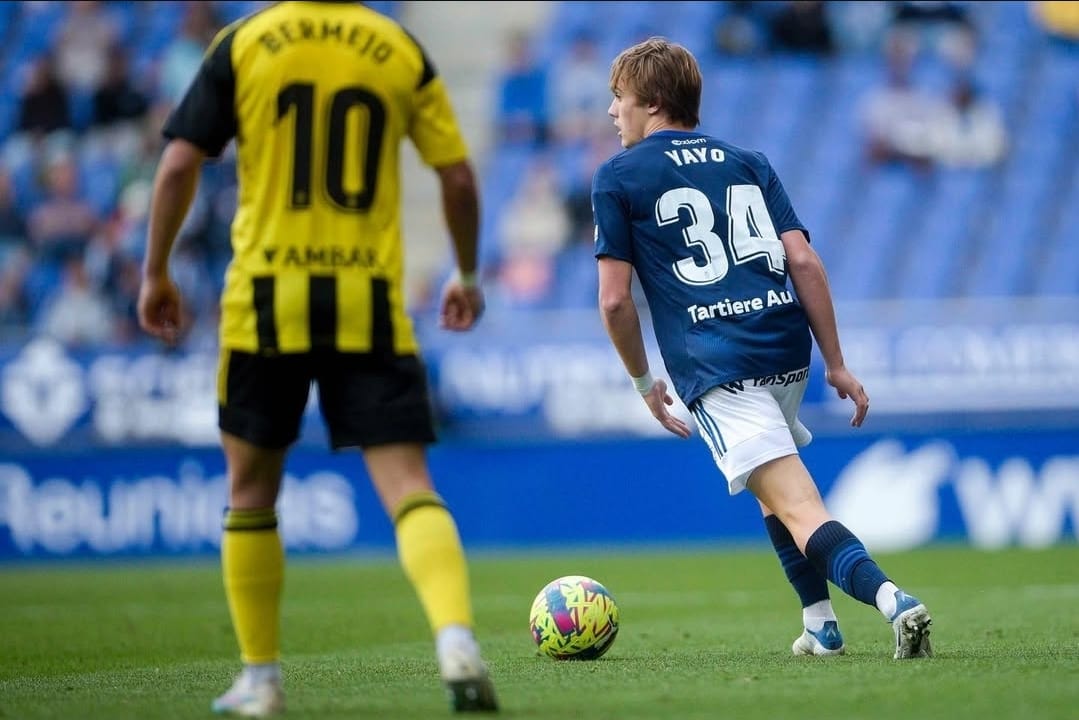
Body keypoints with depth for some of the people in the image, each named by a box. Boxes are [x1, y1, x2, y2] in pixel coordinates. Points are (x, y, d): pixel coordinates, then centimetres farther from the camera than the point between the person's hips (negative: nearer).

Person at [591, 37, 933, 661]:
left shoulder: (618, 178, 7)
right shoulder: (748, 163, 19)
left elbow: (615, 299, 2)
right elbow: (805, 262, 8)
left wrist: (644, 382, 17)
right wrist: (836, 364, 11)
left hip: (716, 368, -6)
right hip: (787, 347, 6)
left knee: (799, 509, -13)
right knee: (771, 484, 30)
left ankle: (891, 598, -36)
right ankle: (821, 623, 24)